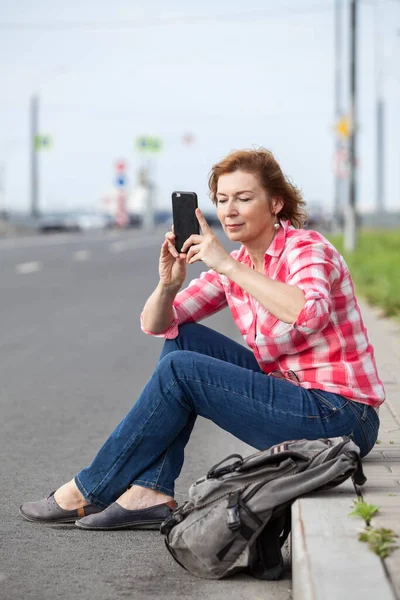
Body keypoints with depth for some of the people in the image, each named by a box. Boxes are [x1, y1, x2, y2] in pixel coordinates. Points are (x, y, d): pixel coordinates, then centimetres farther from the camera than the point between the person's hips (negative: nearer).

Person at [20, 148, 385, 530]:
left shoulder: (306, 248, -13)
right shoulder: (234, 266, 9)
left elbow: (309, 314, -37)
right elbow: (155, 325, 7)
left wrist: (227, 265, -31)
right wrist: (168, 283, -15)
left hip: (340, 416, -8)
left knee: (179, 369, -14)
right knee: (182, 338, 3)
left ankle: (88, 492, -1)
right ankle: (150, 492, -3)